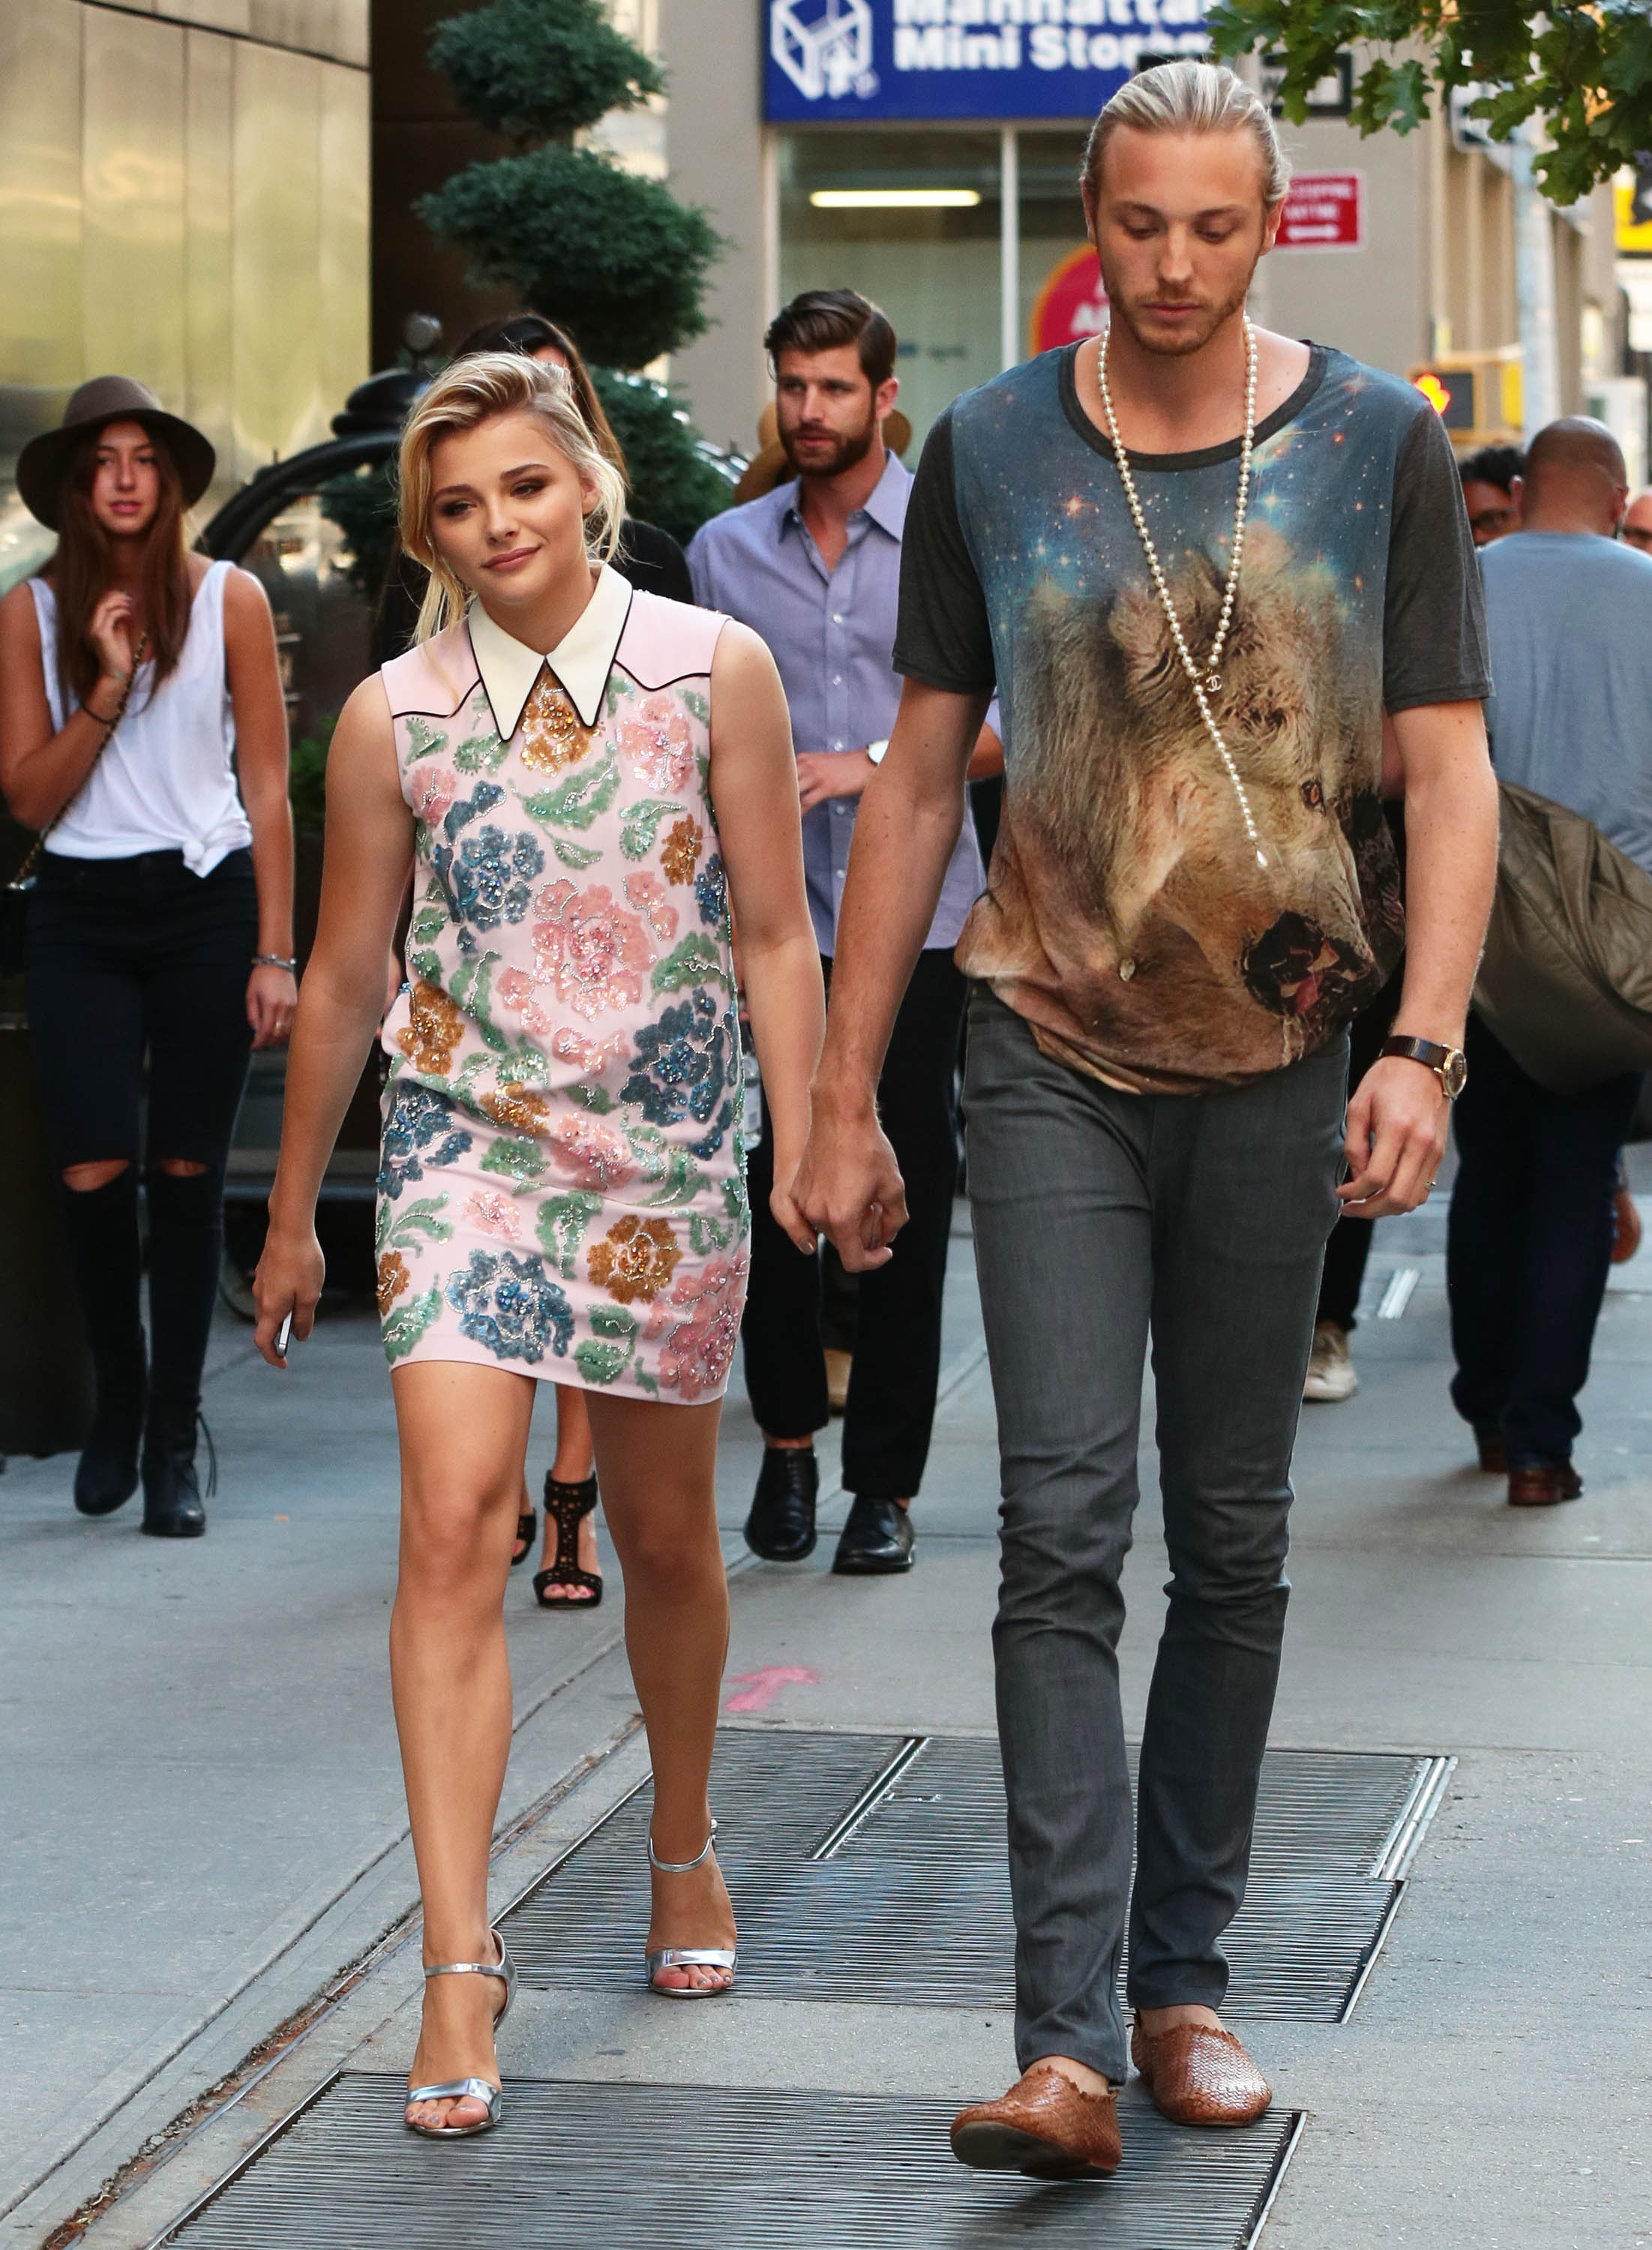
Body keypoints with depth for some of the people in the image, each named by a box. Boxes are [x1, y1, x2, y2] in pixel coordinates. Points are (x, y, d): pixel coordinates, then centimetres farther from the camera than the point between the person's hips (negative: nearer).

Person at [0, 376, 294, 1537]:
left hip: (207, 905, -1)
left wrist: (275, 952, -3)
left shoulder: (230, 599, 1)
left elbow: (266, 786, 2)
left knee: (188, 1178, 0)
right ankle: (117, 1399, 17)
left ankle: (174, 1440, 11)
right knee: (94, 1174, -9)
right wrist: (108, 689, -13)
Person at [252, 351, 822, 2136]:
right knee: (452, 1525, -15)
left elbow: (772, 933, 3)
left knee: (665, 1535, 12)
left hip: (664, 1151, 0)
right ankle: (457, 1962, -15)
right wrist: (292, 1215, 13)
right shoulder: (392, 717, 0)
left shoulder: (714, 671, -2)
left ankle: (682, 1845, 39)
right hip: (465, 1140, 0)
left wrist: (803, 1150, -1)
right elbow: (342, 979, 9)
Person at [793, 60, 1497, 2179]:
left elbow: (1449, 774, 0)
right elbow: (917, 782, 7)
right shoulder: (991, 454, 3)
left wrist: (1424, 1045, -14)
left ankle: (1184, 1980, 21)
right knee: (1063, 1529, -10)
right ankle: (1069, 2043, -13)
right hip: (1053, 1054, 0)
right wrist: (841, 1097, 5)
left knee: (1234, 1542, 9)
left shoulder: (1380, 447, 1)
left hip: (1275, 1060, 1)